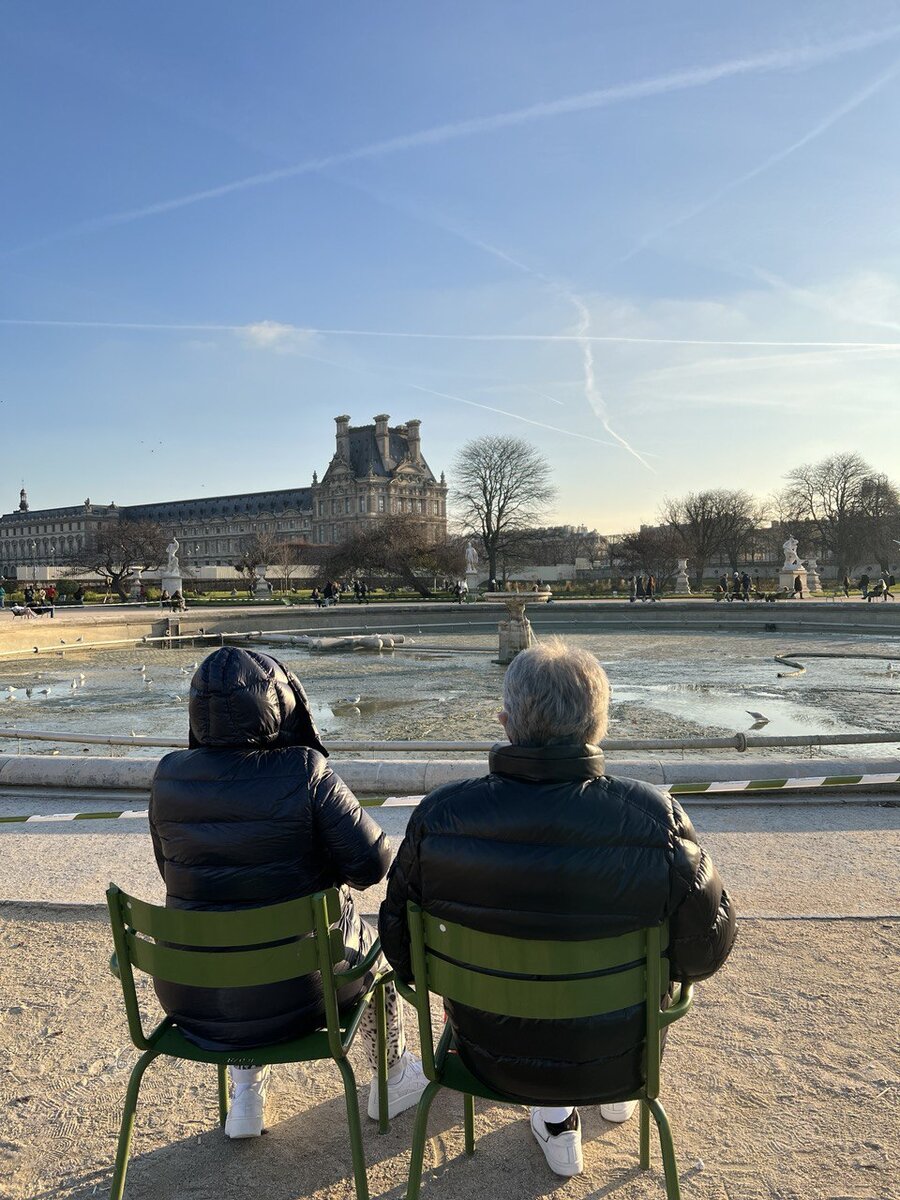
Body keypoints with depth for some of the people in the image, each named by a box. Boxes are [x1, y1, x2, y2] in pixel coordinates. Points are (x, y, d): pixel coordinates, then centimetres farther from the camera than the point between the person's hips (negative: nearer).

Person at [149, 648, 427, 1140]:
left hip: (189, 995, 4)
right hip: (293, 991, -3)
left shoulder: (168, 777, -8)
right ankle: (394, 1078, 46)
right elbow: (372, 862, -17)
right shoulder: (304, 774, -22)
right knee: (369, 941, 28)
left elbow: (171, 868, 7)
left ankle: (246, 1092, 40)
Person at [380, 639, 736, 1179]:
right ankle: (618, 1093, 53)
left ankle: (556, 1123, 40)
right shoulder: (657, 819, -27)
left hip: (489, 1055, 1)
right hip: (616, 1058, 0)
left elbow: (402, 948, -9)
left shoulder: (439, 816, -23)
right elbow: (706, 951, -12)